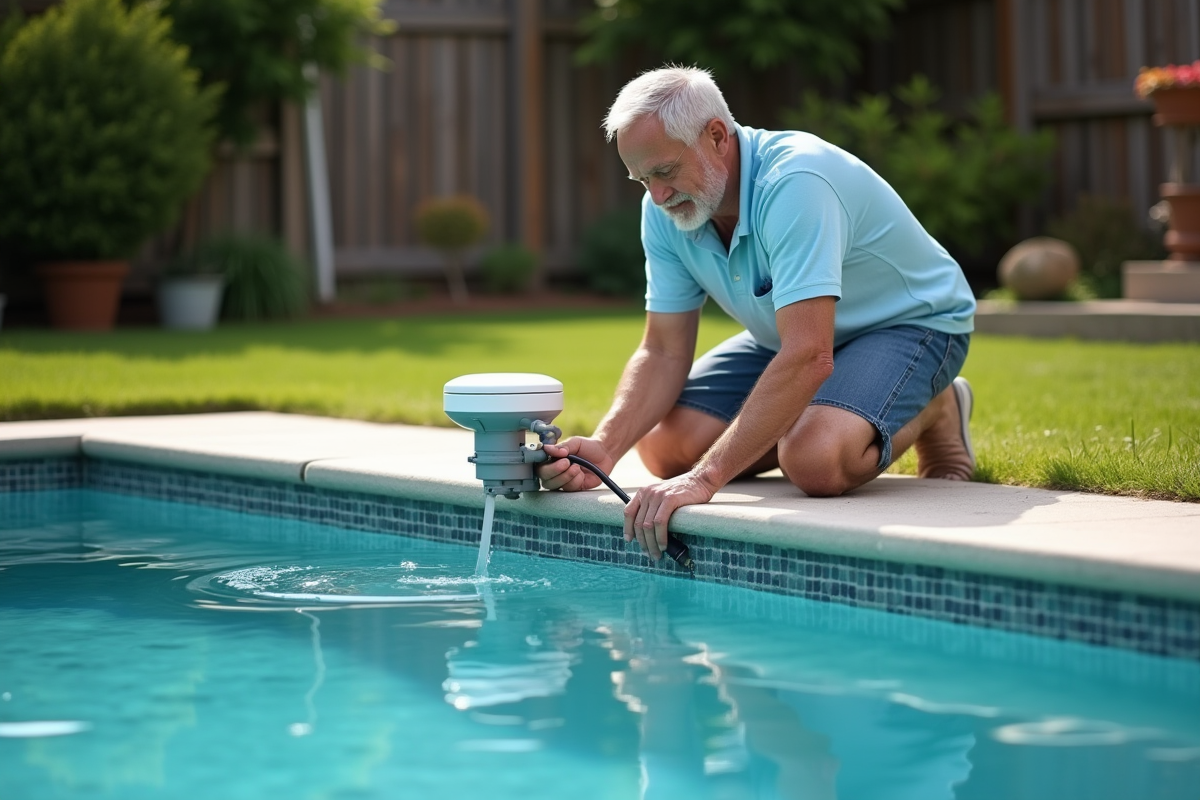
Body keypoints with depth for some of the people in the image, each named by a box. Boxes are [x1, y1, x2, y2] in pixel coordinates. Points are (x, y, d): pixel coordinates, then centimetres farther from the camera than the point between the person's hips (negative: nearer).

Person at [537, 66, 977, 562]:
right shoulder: (664, 211, -13)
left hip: (910, 322, -7)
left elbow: (809, 357, -44)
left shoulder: (795, 183, -37)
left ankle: (934, 412, -2)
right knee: (664, 447, -9)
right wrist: (604, 447, -27)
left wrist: (705, 478, -49)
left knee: (815, 462, -34)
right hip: (791, 335, 7)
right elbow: (664, 352, -8)